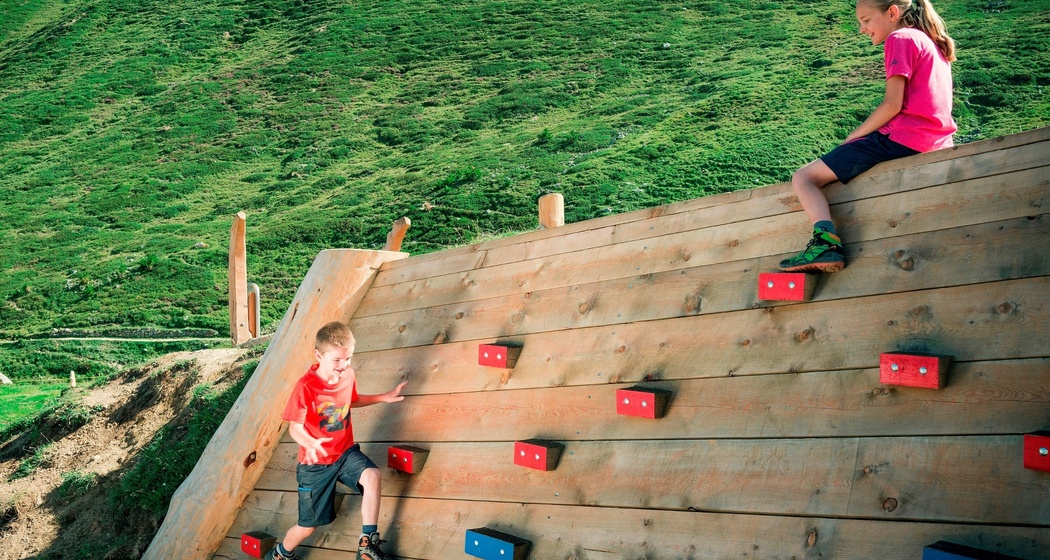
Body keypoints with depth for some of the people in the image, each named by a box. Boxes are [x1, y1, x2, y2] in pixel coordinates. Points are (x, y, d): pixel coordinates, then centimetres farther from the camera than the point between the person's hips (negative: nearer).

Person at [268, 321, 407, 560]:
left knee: (372, 476, -28)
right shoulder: (305, 387, -23)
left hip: (345, 451, 4)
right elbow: (295, 427, -20)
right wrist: (310, 444, -40)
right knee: (309, 525, 8)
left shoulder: (348, 375, -6)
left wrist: (383, 397, 7)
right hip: (316, 462, -4)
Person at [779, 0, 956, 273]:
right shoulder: (932, 42, 23)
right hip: (936, 141, 10)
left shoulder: (900, 39, -6)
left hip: (900, 138, -10)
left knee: (803, 178, -10)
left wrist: (851, 138, -7)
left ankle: (826, 243, -29)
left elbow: (893, 104, -15)